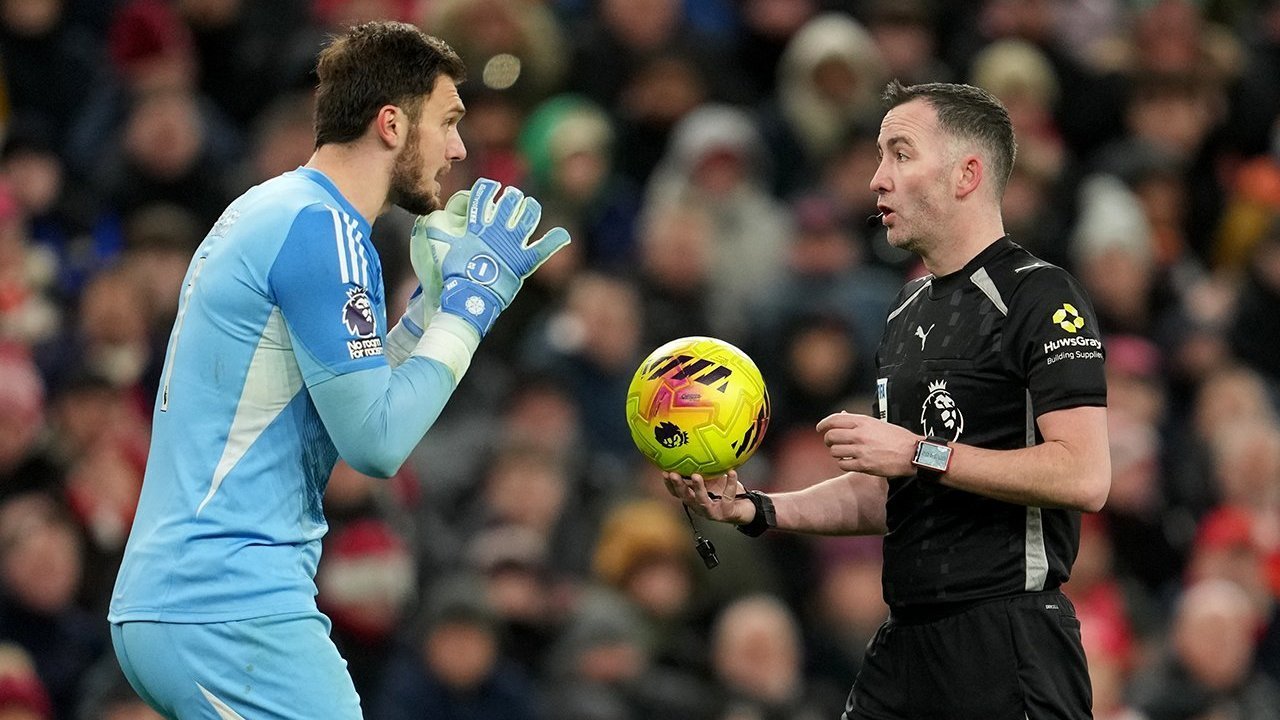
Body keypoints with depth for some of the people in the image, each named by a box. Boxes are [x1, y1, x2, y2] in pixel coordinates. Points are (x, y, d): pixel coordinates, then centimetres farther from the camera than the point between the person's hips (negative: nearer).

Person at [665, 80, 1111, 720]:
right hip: (905, 642, 8)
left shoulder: (1040, 297, -9)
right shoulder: (909, 310, 19)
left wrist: (921, 454, -18)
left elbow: (1084, 476, -20)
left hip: (1008, 641, -8)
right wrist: (758, 511, 9)